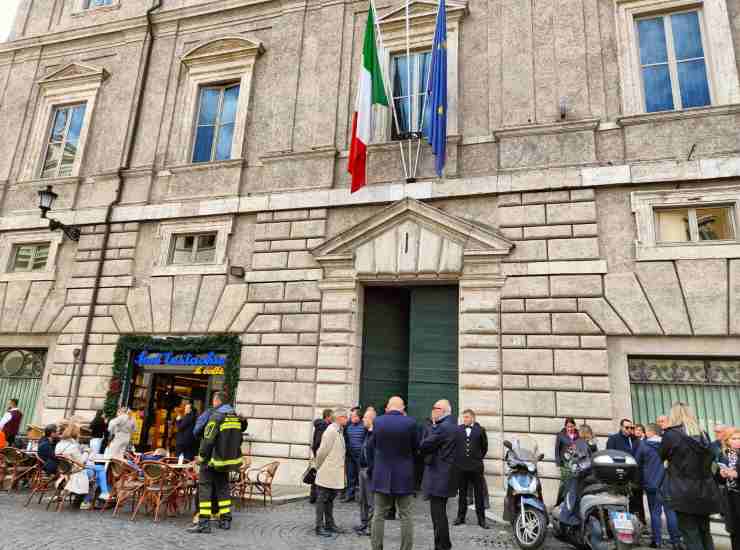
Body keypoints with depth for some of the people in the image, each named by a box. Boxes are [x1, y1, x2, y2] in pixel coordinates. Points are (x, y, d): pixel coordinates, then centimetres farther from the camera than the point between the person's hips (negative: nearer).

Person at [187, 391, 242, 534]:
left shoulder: (216, 416, -15)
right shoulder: (236, 417, 7)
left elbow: (208, 440, -19)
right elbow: (239, 439, 13)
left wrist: (201, 456, -7)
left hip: (214, 460, -7)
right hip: (230, 460, 7)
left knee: (205, 489, 0)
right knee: (222, 488, 17)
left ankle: (204, 523, -3)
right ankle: (225, 520, 21)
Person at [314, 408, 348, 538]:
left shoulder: (340, 431, 10)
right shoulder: (331, 431, -17)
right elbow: (322, 451, -16)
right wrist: (318, 467, -5)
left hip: (336, 473, 9)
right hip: (327, 473, -9)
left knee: (330, 499, 17)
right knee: (322, 499, 1)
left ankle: (329, 524, 26)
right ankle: (319, 527, 8)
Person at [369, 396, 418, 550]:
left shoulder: (378, 421, -6)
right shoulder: (410, 422, -11)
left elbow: (372, 446, 7)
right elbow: (416, 447, 1)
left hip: (382, 475, 2)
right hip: (404, 476, -2)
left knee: (379, 516, 11)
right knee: (406, 517, 8)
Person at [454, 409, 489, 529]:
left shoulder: (480, 430, -3)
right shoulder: (457, 430, 0)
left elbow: (484, 447, 7)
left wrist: (479, 458, 8)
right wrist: (457, 458, 8)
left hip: (476, 466, -1)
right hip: (461, 466, 1)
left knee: (479, 494, 5)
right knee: (462, 493, 12)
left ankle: (481, 519, 15)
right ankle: (461, 517, 23)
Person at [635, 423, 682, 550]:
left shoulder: (643, 445, -4)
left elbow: (637, 464, 2)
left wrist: (641, 481, 14)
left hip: (652, 484, -2)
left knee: (655, 512, 5)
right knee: (671, 512, 7)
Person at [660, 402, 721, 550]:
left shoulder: (670, 435, -13)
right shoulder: (704, 435, 5)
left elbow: (661, 456, 3)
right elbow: (711, 458, 19)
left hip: (683, 493, -6)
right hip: (706, 492, 6)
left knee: (691, 535, 0)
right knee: (704, 532, 17)